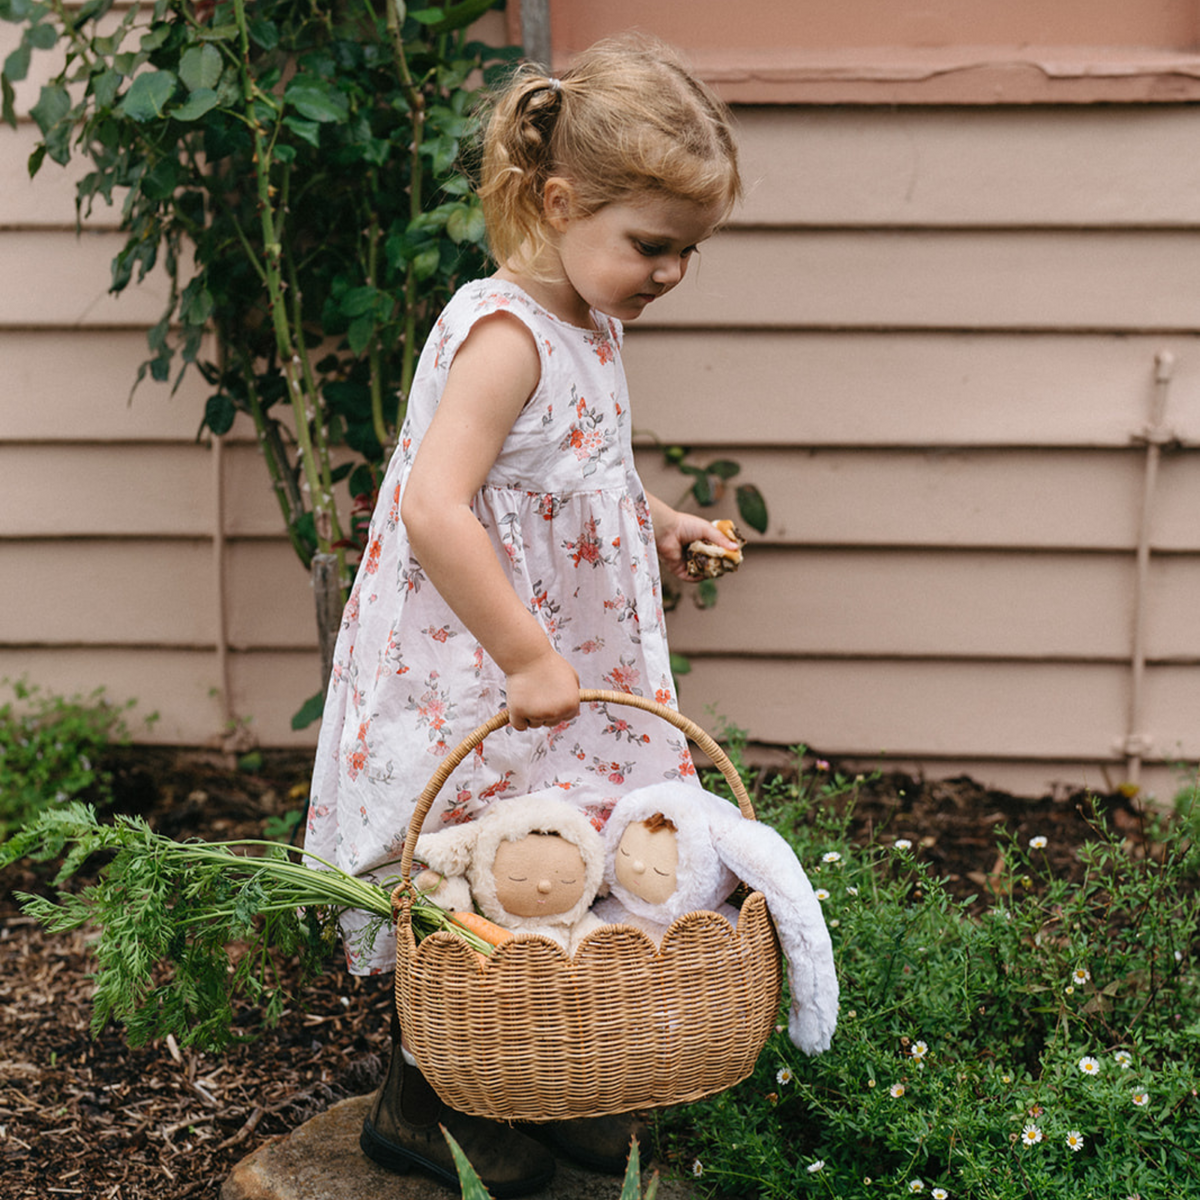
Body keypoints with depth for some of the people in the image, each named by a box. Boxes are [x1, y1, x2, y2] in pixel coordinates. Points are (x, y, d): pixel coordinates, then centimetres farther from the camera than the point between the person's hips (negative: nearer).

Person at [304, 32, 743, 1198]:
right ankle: (416, 1106, 27)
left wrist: (655, 520, 11)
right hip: (473, 688, -9)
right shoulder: (506, 333, -23)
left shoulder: (586, 325, 7)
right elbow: (433, 510, -33)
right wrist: (527, 660, -30)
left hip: (557, 672, 9)